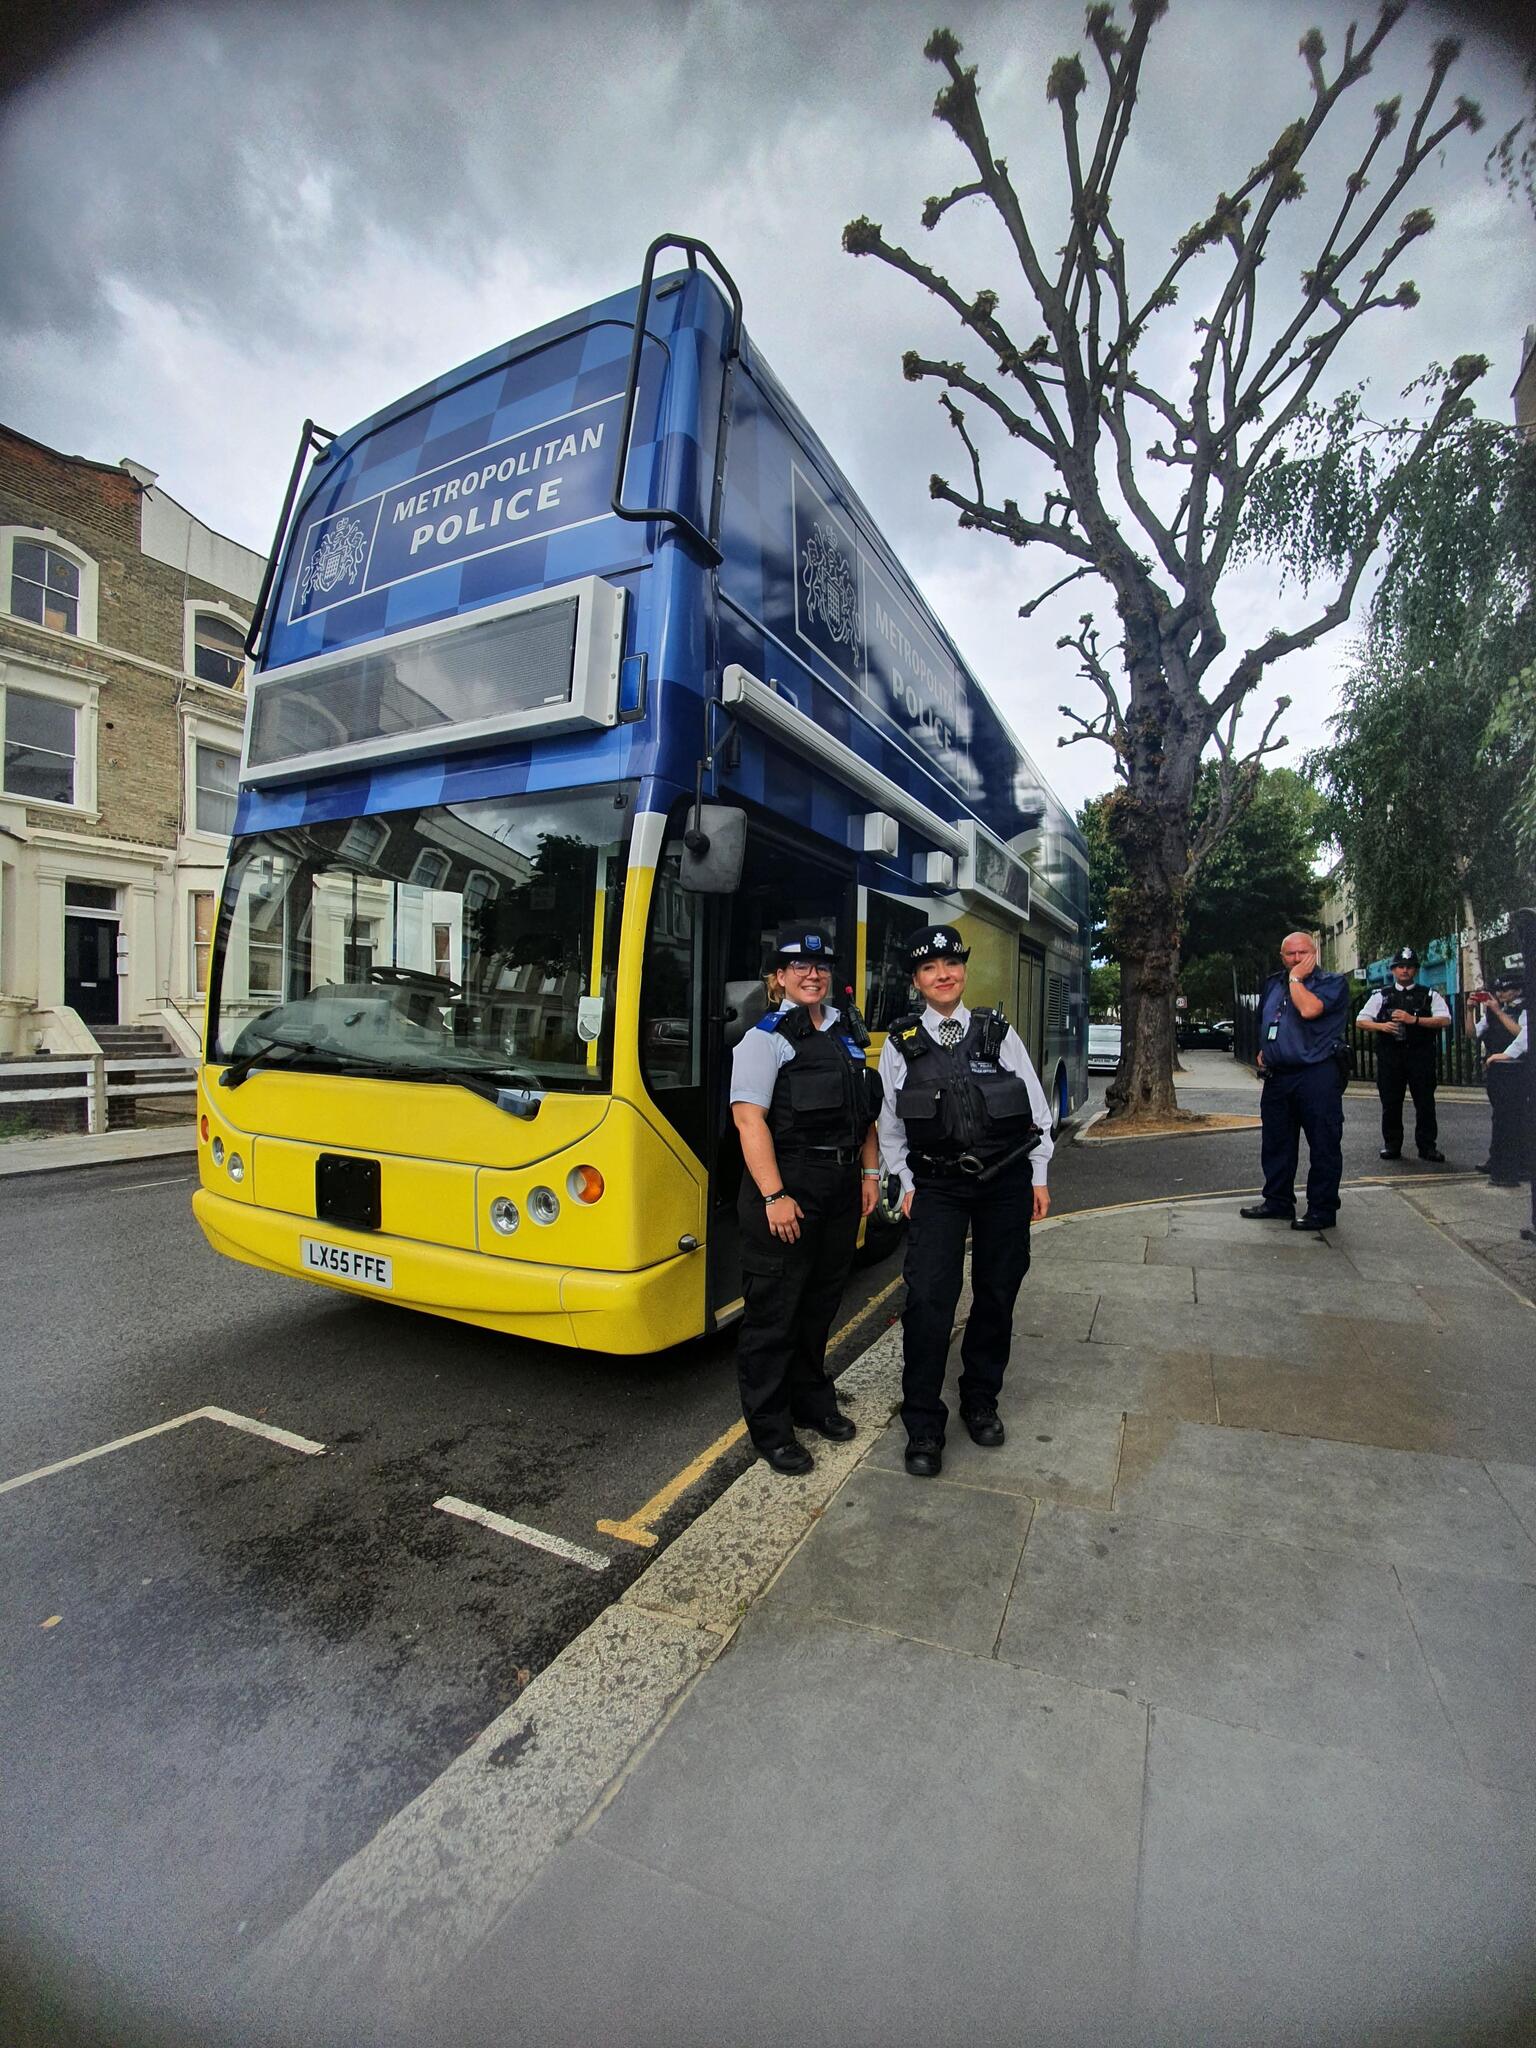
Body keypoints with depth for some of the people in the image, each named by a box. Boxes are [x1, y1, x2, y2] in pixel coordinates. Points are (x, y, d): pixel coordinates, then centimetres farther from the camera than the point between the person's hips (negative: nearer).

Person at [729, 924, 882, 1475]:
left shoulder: (845, 1032, 12)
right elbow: (750, 1120, -18)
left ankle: (812, 1400, 38)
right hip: (787, 1188, -7)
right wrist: (774, 1196, -23)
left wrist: (869, 1172, 10)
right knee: (774, 1310, 5)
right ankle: (769, 1427, 20)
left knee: (820, 1303, 20)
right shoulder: (766, 1037, -10)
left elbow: (864, 1113, 17)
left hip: (840, 1188, 7)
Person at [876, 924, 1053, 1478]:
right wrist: (908, 1185, 2)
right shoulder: (900, 1045, 0)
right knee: (929, 1298, -10)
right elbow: (890, 1126, 5)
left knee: (997, 1296, 12)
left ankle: (981, 1400, 33)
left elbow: (1036, 1107, 5)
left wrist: (1038, 1178, 4)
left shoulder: (999, 1032, 1)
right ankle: (923, 1426, 5)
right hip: (937, 1187, -1)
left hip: (1006, 1183, 2)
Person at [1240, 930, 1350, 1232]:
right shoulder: (1273, 984, 16)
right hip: (1277, 1076, 7)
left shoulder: (1332, 983, -4)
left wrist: (1296, 978, -10)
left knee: (1323, 1145, -1)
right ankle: (1277, 1201, 24)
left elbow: (1309, 1009, -23)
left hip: (1317, 1075, -7)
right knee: (1276, 1143, 13)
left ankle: (1322, 1210, 6)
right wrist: (1263, 1050, 13)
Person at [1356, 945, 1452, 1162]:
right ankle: (1392, 1145, 12)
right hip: (1389, 1056, 1)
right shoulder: (1381, 996, 13)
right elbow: (1361, 1021, 9)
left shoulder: (1430, 995, 10)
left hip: (1420, 1055, -1)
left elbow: (1445, 1021, -3)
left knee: (1425, 1102, 0)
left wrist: (1414, 1020, -14)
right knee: (1390, 1103, 4)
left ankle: (1427, 1145, 9)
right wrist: (1382, 1026, -10)